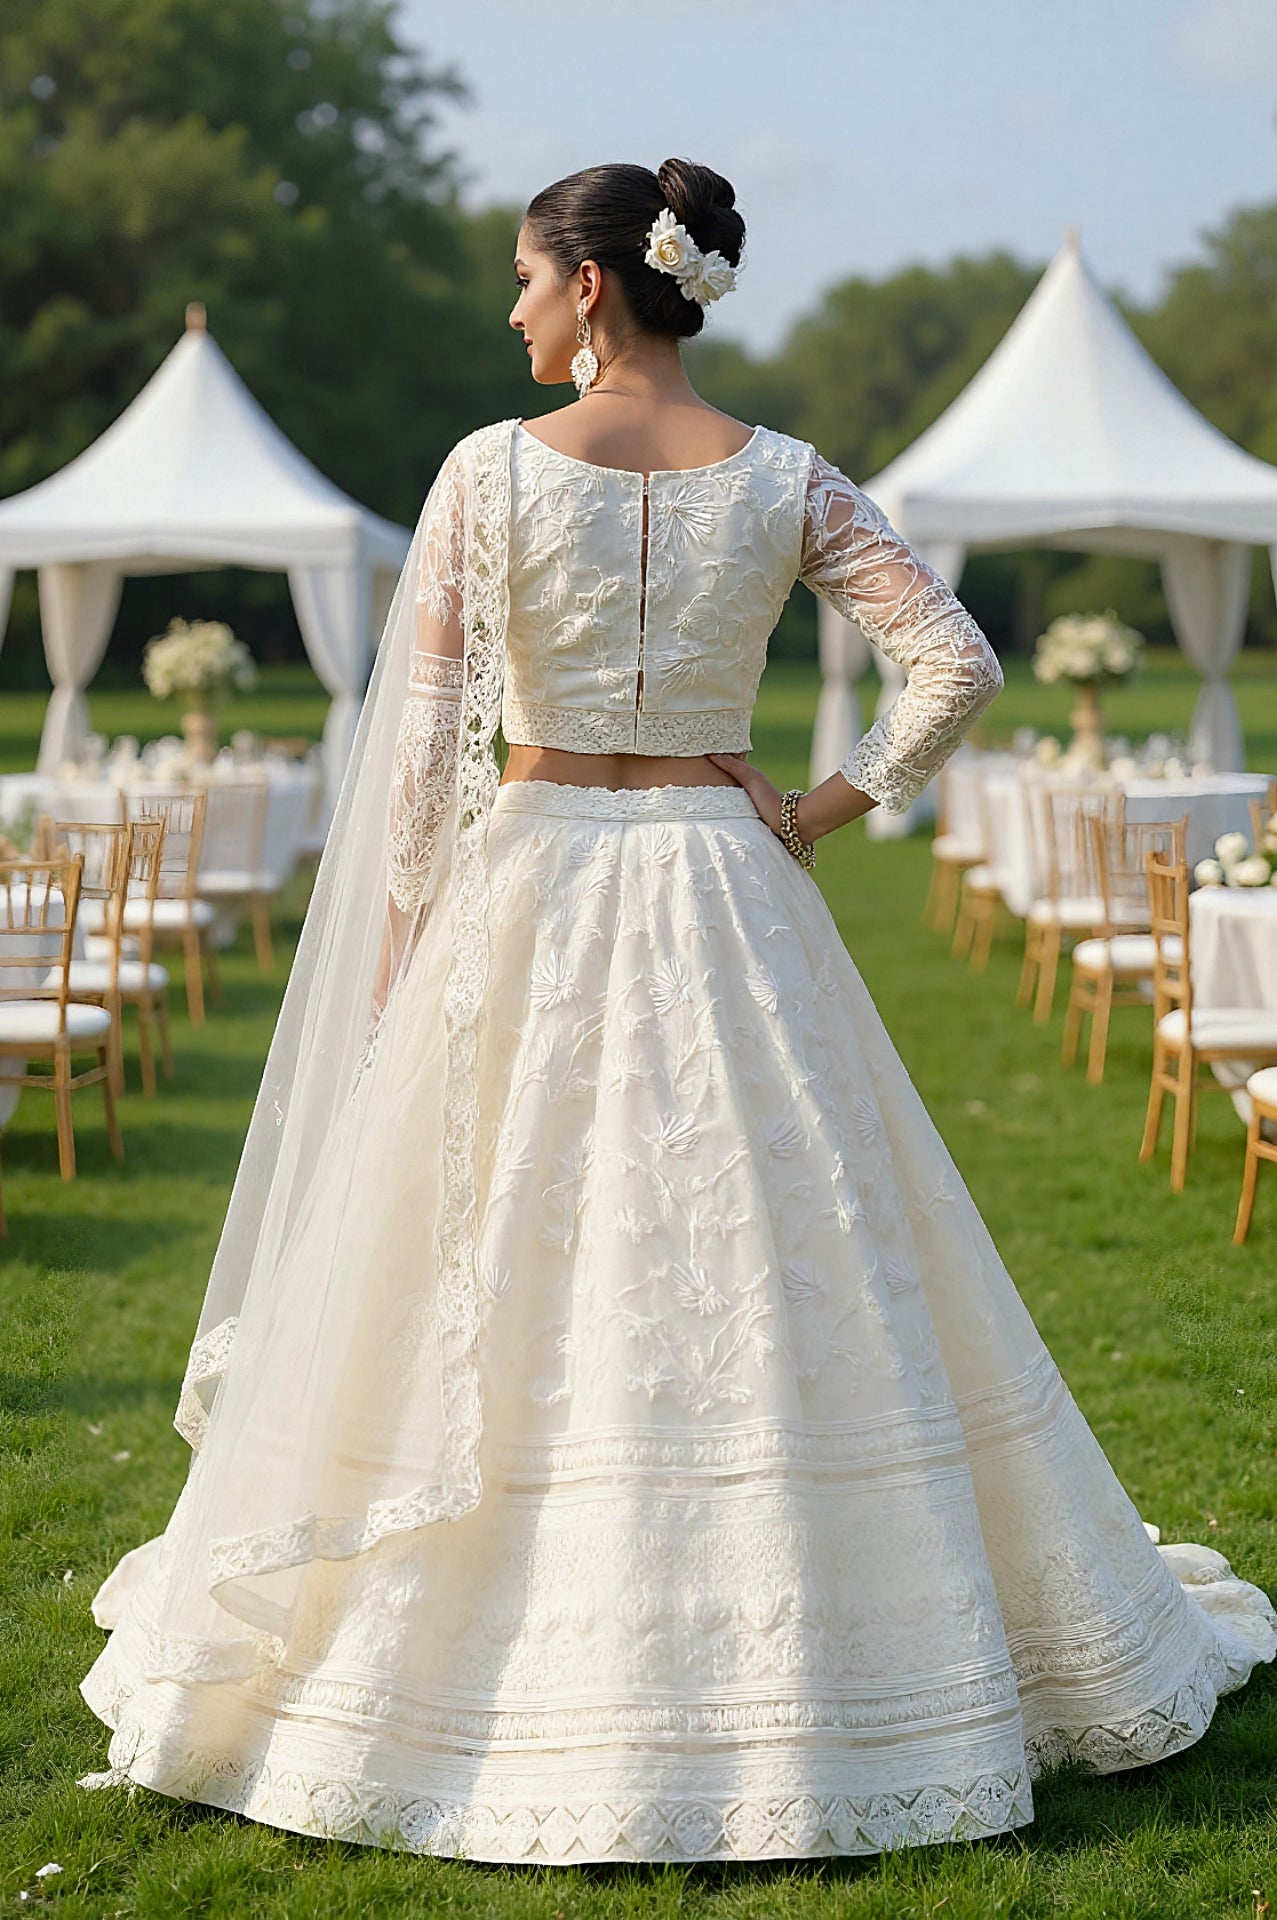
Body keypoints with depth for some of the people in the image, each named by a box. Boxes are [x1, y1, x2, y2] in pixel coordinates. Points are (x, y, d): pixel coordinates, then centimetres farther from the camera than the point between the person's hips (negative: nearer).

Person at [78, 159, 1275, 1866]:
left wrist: (399, 949, 1)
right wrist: (835, 806, 7)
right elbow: (959, 666, -3)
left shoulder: (491, 471, -6)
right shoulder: (785, 479, 0)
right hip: (728, 890, 2)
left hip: (530, 887, -2)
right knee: (774, 1279, 8)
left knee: (502, 1284, 7)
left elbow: (424, 734, -8)